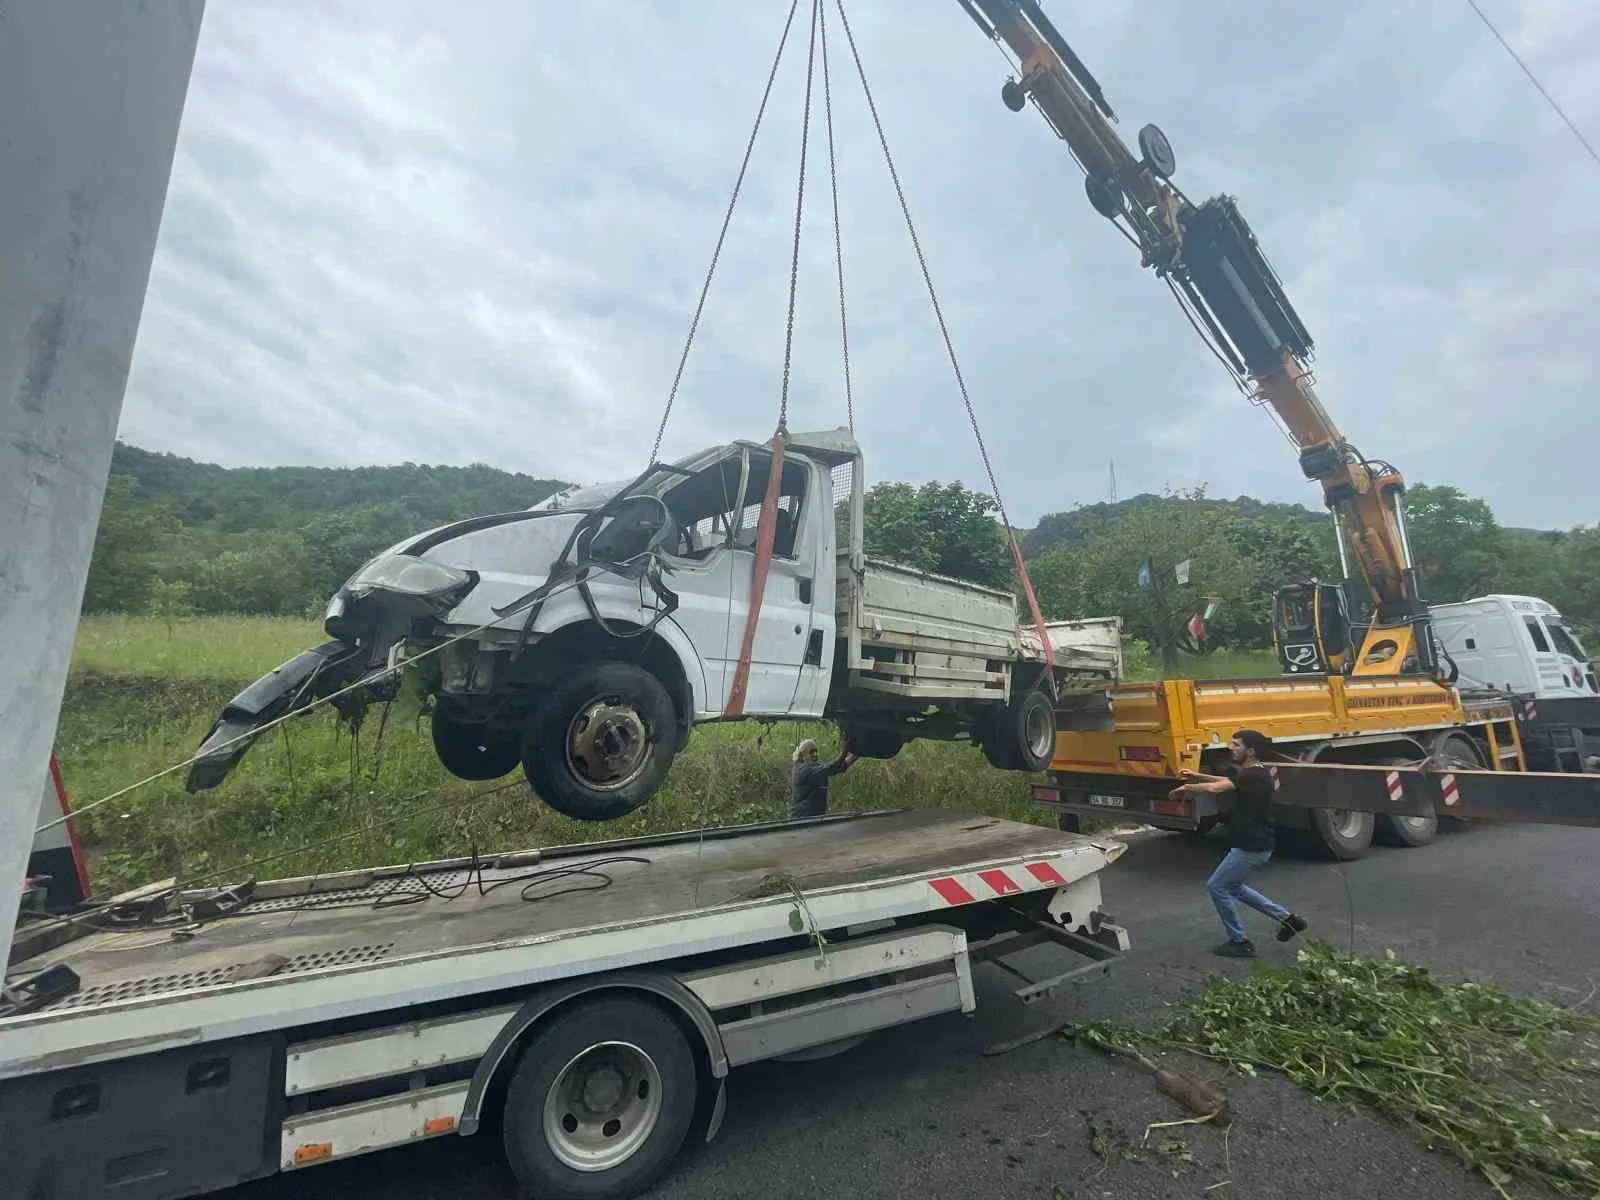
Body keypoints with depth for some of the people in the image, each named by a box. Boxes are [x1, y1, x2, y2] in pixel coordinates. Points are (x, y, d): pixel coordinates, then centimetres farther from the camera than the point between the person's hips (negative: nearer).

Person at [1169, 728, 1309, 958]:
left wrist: (1187, 787, -19)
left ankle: (1240, 943, 10)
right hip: (1253, 843, 10)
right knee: (1232, 886, 22)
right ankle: (1287, 918, 27)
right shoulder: (1254, 772, 7)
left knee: (1216, 886, -1)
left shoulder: (1254, 776, -24)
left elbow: (1215, 788, -35)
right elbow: (1229, 782, 24)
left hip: (1252, 846, -10)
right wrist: (1197, 776, 16)